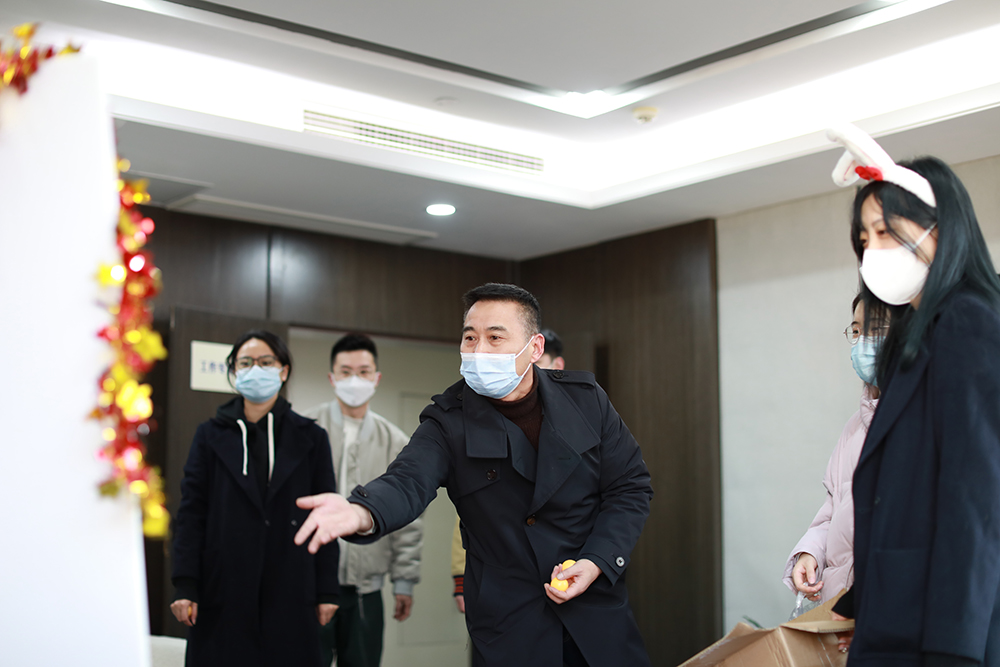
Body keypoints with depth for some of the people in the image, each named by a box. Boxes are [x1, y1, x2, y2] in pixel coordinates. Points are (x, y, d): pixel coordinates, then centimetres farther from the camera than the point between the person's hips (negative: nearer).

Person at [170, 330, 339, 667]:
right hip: (223, 594, 0)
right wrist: (185, 587, -5)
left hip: (290, 595, 0)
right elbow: (190, 512, 4)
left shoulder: (310, 438, 9)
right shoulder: (211, 435, 9)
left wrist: (326, 592, 1)